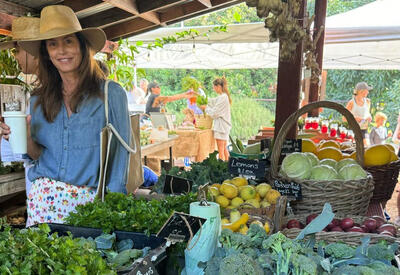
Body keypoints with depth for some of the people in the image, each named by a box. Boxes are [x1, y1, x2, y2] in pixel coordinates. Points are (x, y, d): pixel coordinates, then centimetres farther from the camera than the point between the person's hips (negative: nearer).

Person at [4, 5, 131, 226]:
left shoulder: (111, 93, -7)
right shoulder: (38, 100, 7)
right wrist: (26, 139, -8)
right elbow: (38, 155, 13)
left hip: (89, 201, -3)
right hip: (42, 198, 4)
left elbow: (120, 152, -5)